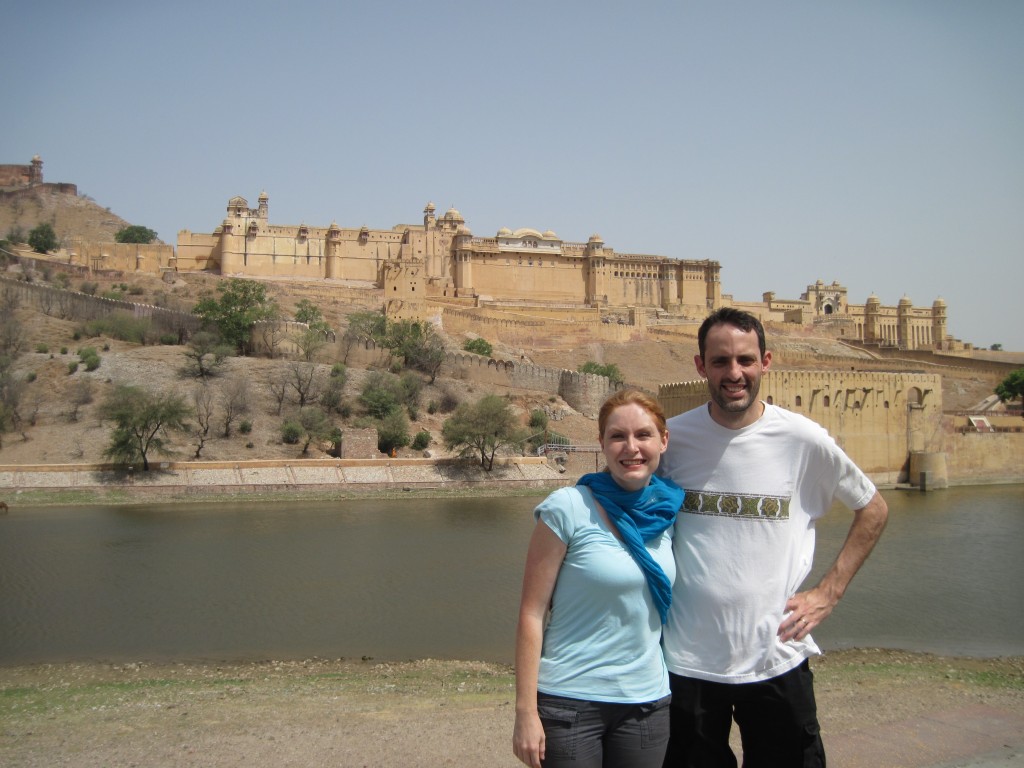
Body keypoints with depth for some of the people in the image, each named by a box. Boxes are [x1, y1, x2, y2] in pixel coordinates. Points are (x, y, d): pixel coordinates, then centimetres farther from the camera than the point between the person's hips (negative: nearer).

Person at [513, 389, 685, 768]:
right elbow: (532, 612, -11)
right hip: (569, 702, -4)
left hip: (648, 703, 4)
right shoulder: (567, 509, -13)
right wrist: (525, 711, -12)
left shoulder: (668, 512, 1)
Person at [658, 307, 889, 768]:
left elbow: (873, 509, 8)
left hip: (776, 660, 0)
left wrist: (828, 593, 2)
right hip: (686, 661, 0)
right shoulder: (671, 437, -5)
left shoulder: (804, 440, -7)